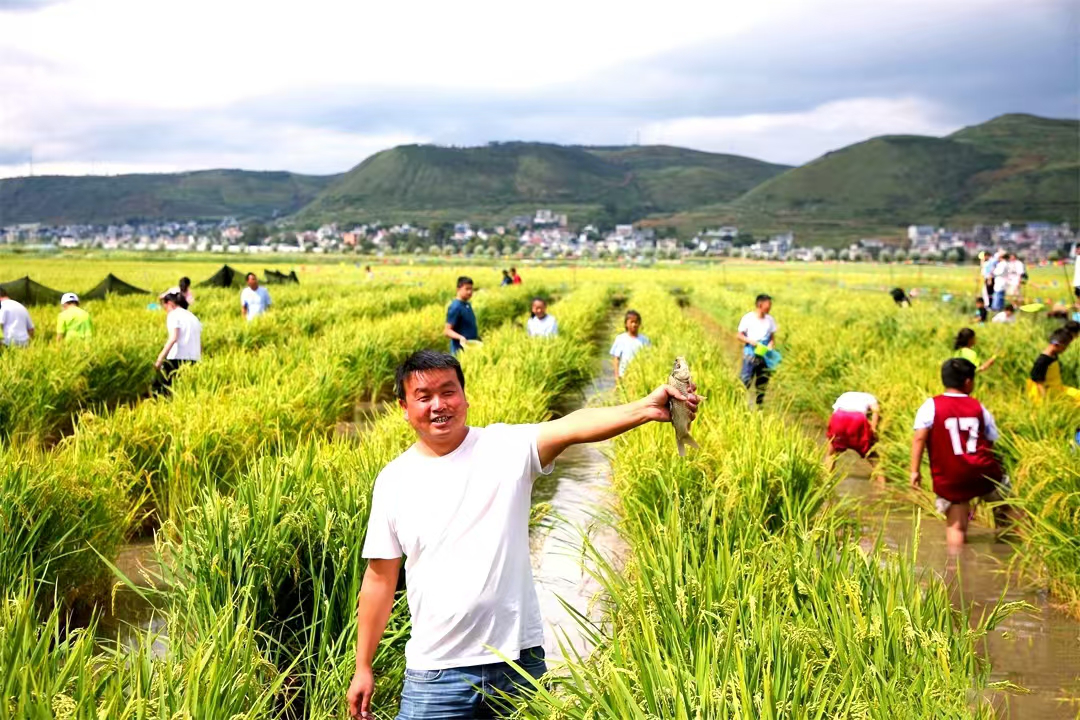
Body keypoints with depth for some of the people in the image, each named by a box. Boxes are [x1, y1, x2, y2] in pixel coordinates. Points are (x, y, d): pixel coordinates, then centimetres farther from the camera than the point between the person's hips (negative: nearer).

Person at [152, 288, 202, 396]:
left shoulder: (173, 315, 0)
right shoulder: (193, 317, 21)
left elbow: (173, 338, -16)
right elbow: (200, 344, 18)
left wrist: (160, 358, -18)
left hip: (177, 359, -7)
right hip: (194, 361, 7)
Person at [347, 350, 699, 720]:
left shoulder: (505, 447, -4)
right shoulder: (394, 480, 2)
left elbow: (572, 427, -23)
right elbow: (381, 578, 8)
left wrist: (645, 408, -40)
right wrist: (363, 668, 9)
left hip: (518, 659, -1)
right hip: (434, 672, 1)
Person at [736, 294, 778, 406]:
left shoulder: (770, 320, 7)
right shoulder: (748, 318, -6)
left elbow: (772, 337, 14)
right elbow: (739, 335, -3)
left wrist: (772, 343, -7)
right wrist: (750, 341, -19)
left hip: (764, 356, 5)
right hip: (750, 355, -4)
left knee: (762, 383, 9)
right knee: (745, 381, -10)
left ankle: (759, 405, 19)